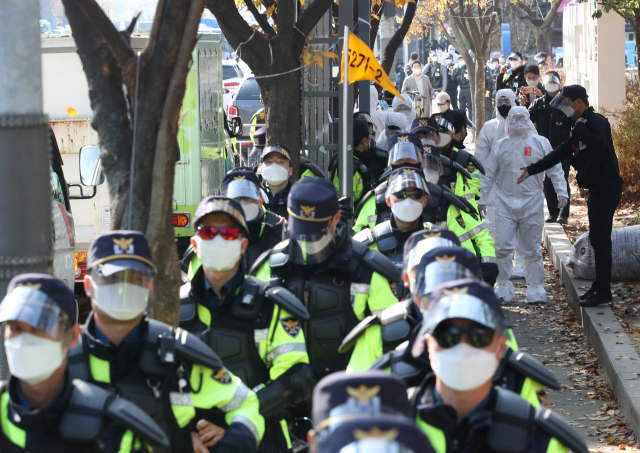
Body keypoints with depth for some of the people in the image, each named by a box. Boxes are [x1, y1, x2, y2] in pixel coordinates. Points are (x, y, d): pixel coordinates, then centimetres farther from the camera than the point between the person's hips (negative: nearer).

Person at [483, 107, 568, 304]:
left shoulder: (540, 143, 5)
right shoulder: (501, 146, 9)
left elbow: (555, 169, 6)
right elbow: (489, 175, 13)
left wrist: (562, 191, -6)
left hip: (532, 204, -1)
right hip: (505, 204, 1)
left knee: (532, 250, 5)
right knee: (502, 248, -5)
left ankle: (535, 288, 14)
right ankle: (503, 286, 9)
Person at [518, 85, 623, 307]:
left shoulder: (596, 122, -12)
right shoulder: (581, 127, 18)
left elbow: (599, 145, -33)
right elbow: (560, 153, 24)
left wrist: (580, 128, -19)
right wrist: (531, 170, 24)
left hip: (606, 187, -10)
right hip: (597, 188, 10)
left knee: (600, 239, -8)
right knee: (597, 239, 12)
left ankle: (602, 291, -6)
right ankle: (599, 287, 18)